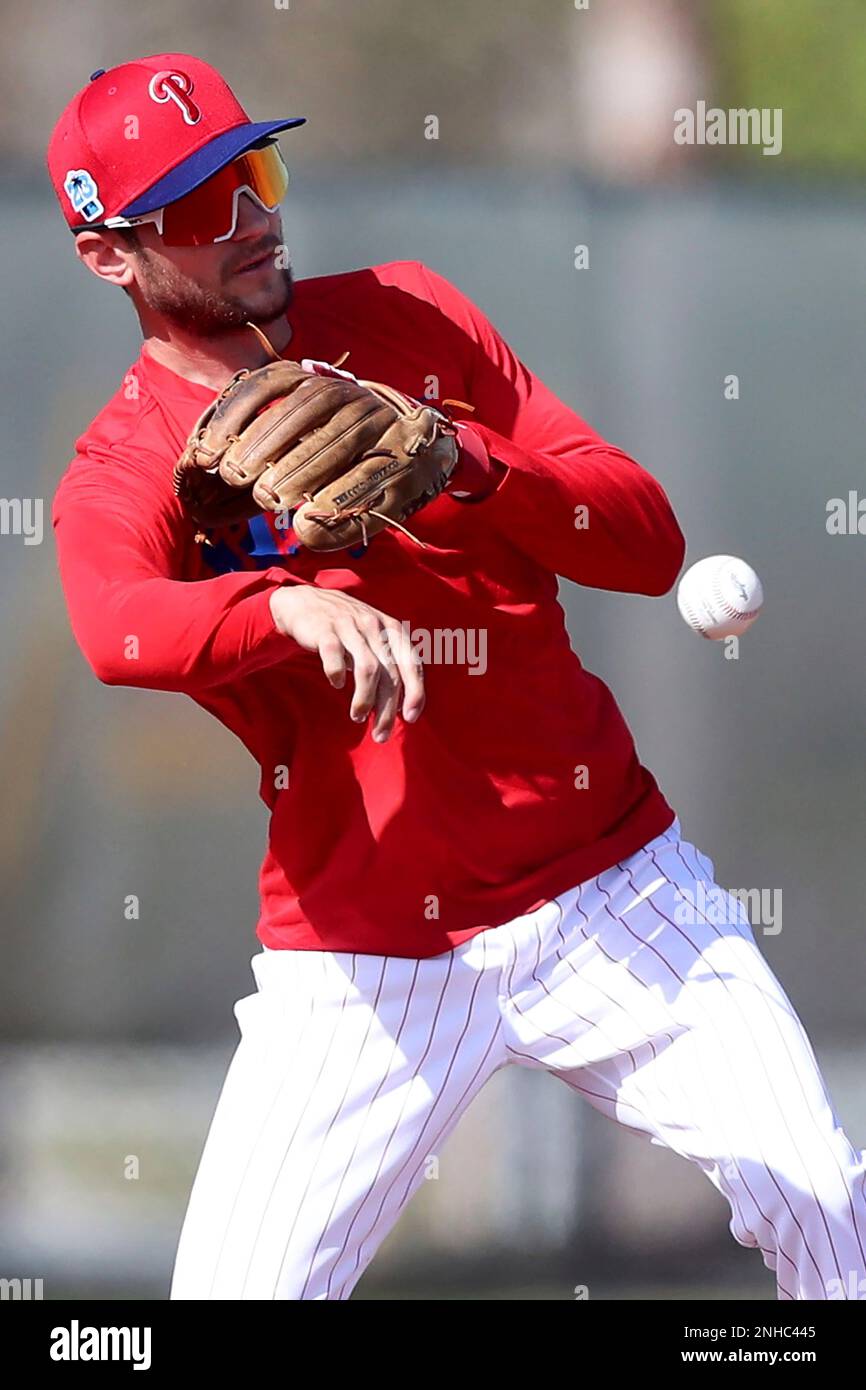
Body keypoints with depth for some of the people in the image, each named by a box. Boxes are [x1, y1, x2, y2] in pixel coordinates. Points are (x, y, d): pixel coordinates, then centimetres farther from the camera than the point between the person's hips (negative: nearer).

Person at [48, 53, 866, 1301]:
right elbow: (118, 630, -28)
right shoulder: (123, 469, -3)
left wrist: (465, 473, -20)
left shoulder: (409, 319, 5)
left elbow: (651, 542, -1)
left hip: (610, 886, 2)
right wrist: (292, 604, -48)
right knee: (233, 1291, -10)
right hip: (359, 952, -2)